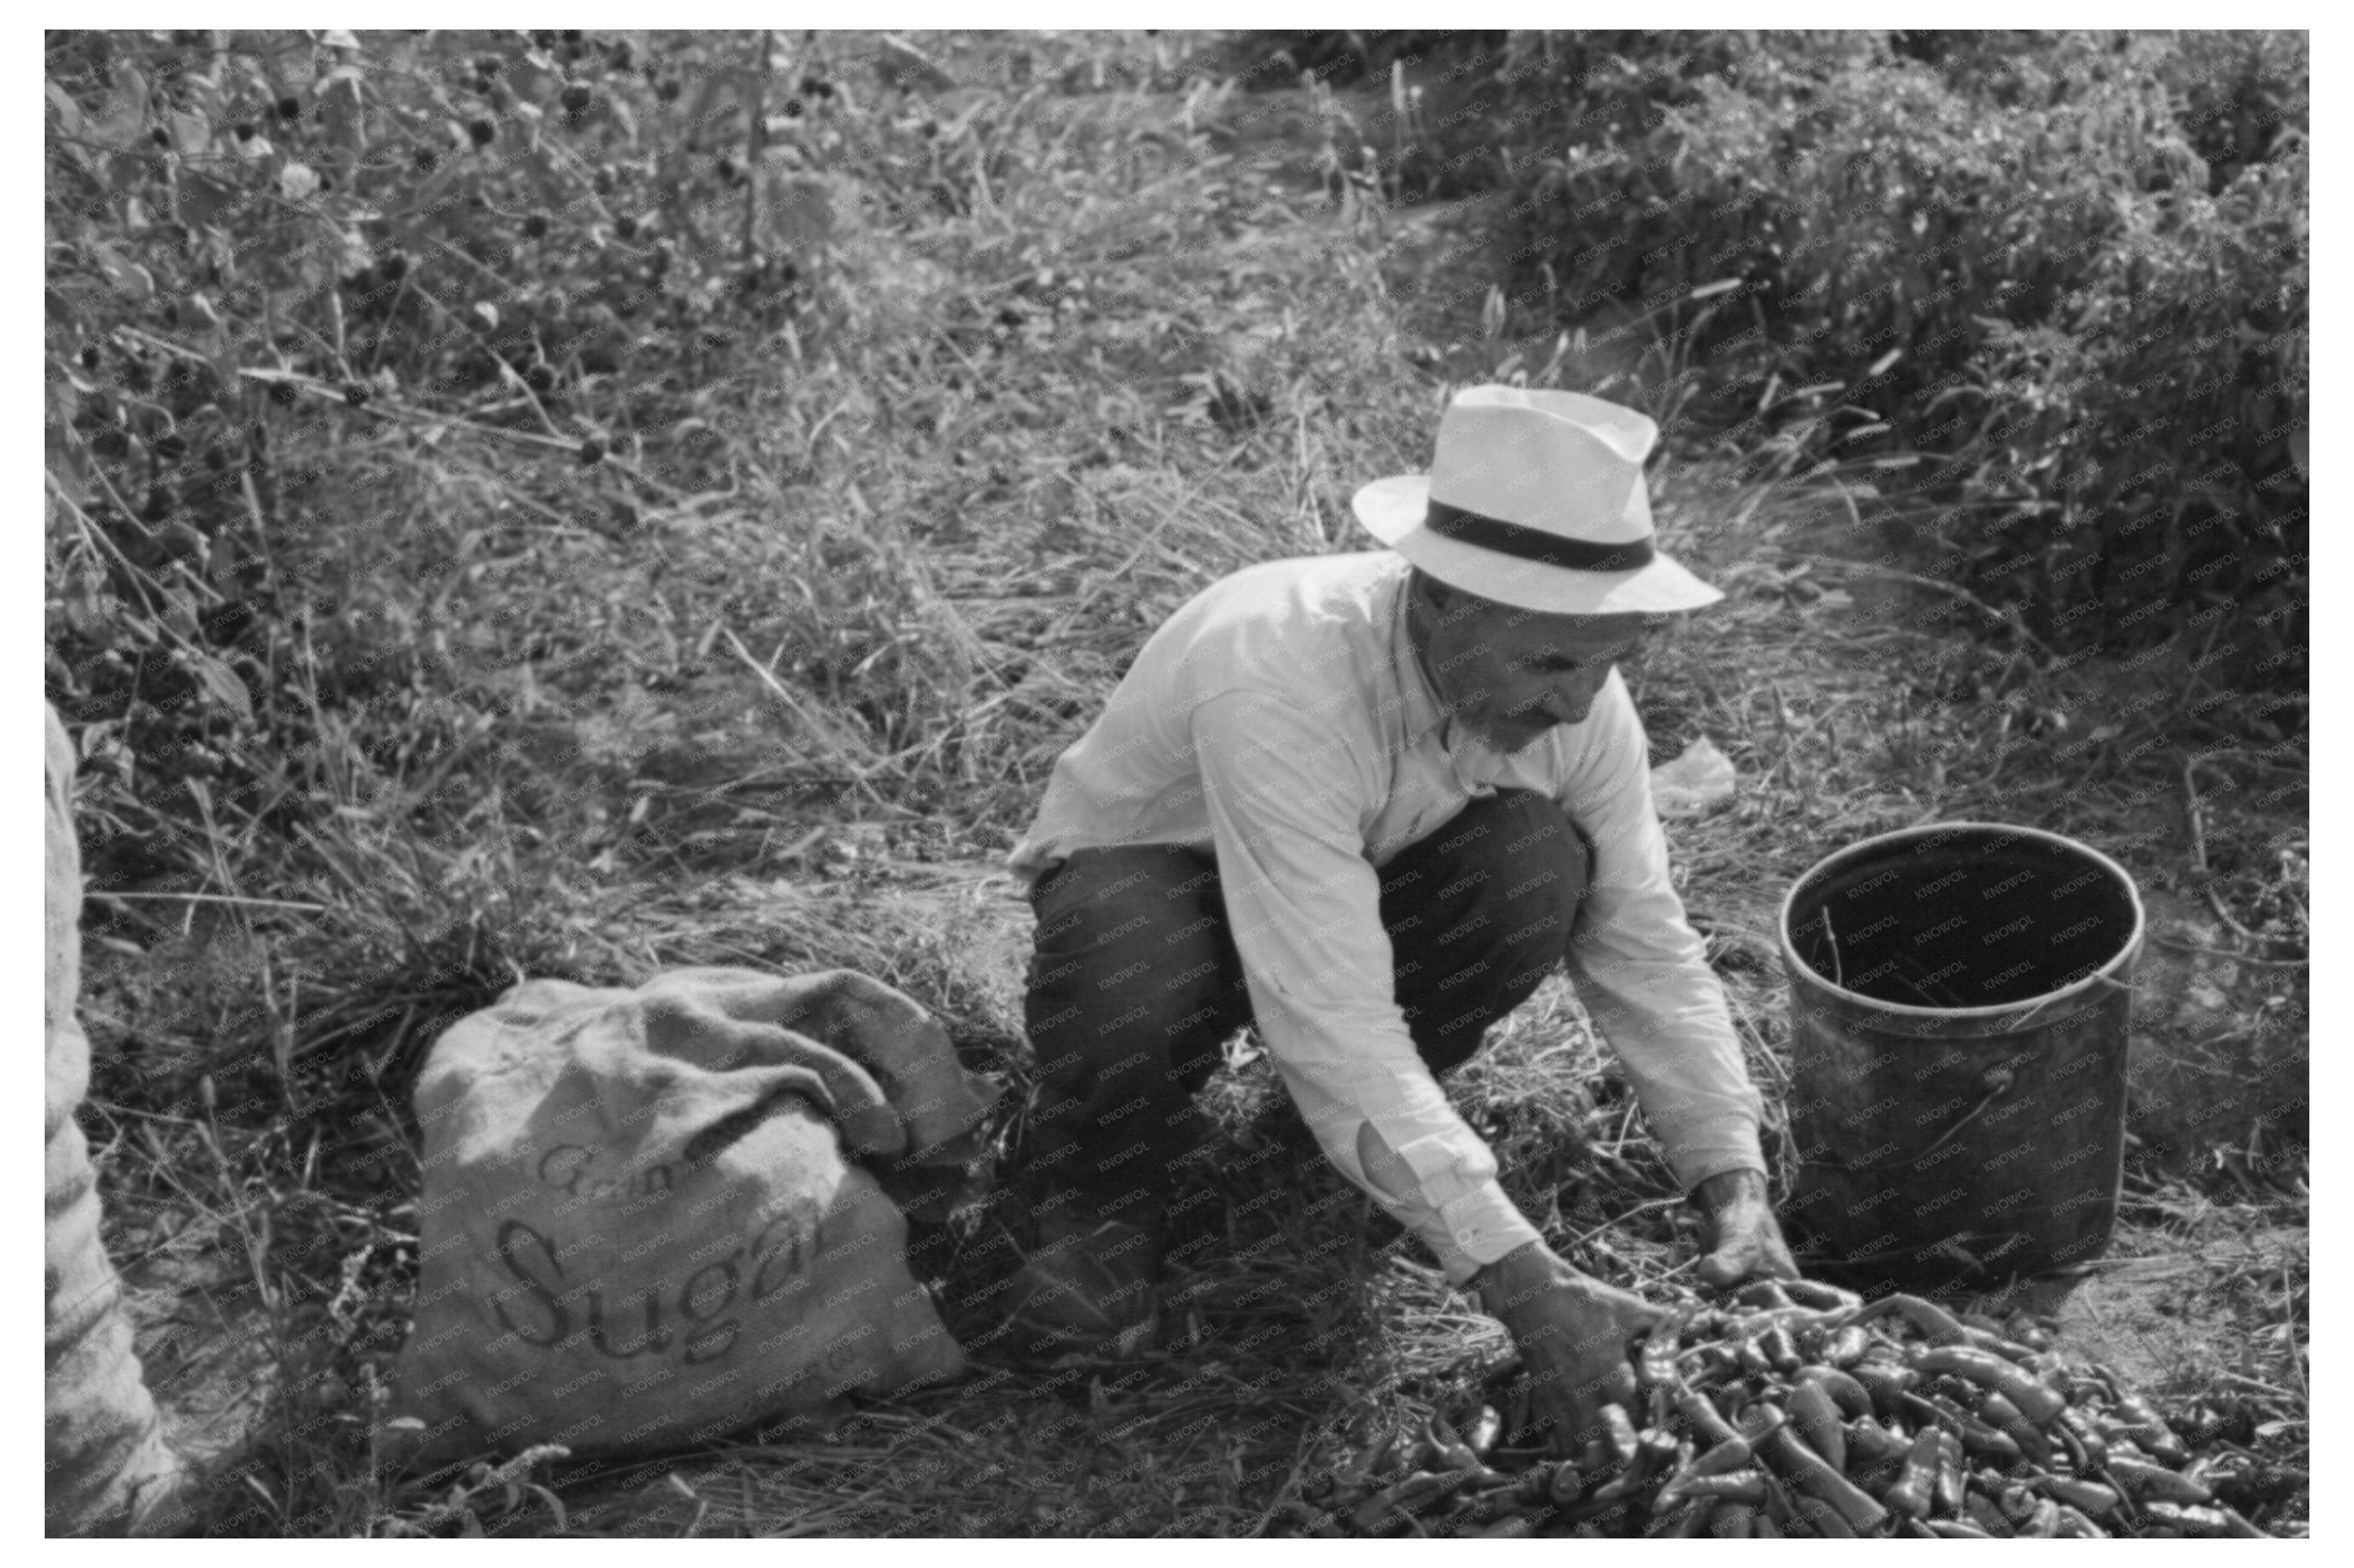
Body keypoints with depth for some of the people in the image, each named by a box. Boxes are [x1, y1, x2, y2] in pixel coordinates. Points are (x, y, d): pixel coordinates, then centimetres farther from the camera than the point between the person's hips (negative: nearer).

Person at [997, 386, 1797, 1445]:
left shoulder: (1574, 693, -20)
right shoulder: (1276, 677, -39)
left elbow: (1644, 946, -12)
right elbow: (1327, 1019, -43)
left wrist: (1733, 1187, -25)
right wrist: (1518, 1278, -45)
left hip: (1370, 882, 5)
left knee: (1540, 866, -28)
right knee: (1126, 987, -41)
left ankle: (1383, 1126, 1)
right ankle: (1111, 1181, -5)